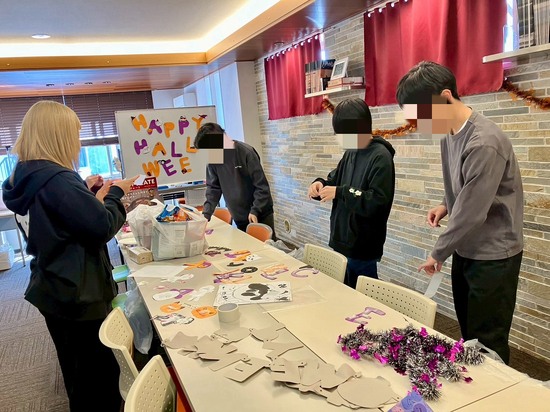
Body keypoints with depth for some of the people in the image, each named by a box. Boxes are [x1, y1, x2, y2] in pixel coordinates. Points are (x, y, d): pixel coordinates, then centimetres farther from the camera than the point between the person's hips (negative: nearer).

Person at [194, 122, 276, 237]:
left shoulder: (246, 152, -18)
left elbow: (262, 185, -16)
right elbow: (213, 188, 1)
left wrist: (255, 210, -21)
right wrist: (206, 214, -9)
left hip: (261, 213, -4)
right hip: (239, 217, 4)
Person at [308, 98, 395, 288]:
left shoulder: (380, 157, -16)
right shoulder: (351, 153, 9)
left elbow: (377, 202, -24)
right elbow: (335, 180, 20)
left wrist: (340, 193, -23)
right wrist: (321, 184, -2)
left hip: (362, 248, -8)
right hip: (341, 241, 8)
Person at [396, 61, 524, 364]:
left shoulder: (484, 143, -26)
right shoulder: (450, 134, 2)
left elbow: (472, 213, -23)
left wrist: (438, 254, -9)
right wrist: (446, 205, -2)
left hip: (493, 255, -8)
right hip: (466, 249, 8)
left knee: (488, 342, 6)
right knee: (468, 333, 19)